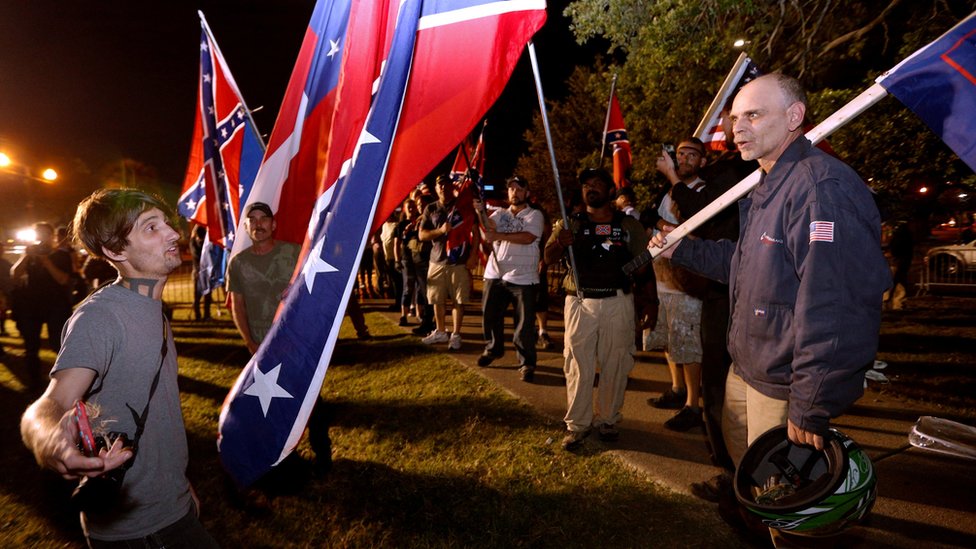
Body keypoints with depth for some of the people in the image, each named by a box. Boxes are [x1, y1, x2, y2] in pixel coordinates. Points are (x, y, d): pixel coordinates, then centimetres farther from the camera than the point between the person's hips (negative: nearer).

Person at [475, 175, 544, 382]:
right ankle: (493, 349, 37)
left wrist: (498, 235, -19)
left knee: (525, 323, -1)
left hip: (523, 278, -4)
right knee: (490, 316, 14)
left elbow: (528, 237, -18)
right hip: (495, 274, 4)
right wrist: (481, 212, -25)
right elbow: (489, 228, -7)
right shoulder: (500, 213, 12)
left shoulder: (534, 215, 0)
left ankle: (527, 362, 12)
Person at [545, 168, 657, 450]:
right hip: (580, 302, 0)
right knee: (578, 366, 0)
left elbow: (644, 267, 7)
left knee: (615, 365, 6)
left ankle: (607, 419, 21)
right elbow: (549, 258, -2)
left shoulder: (629, 225, 8)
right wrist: (559, 243, -24)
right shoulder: (571, 223, 9)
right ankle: (577, 424, 10)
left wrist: (650, 302, -4)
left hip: (618, 303, 0)